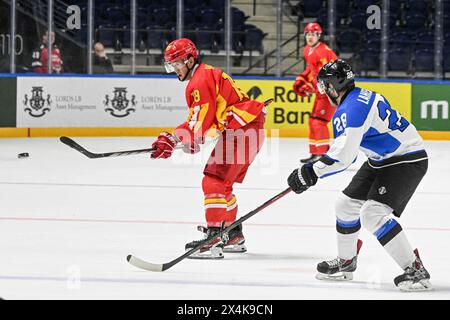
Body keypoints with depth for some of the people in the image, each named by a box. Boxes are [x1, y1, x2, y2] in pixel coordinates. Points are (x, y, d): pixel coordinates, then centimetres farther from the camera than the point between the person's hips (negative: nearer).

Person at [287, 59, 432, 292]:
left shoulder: (355, 106, -23)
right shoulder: (356, 100, 10)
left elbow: (343, 156, -29)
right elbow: (346, 150, 19)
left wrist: (311, 173, -21)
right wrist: (313, 168, 15)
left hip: (408, 161, -11)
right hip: (381, 160, 11)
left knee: (372, 213, -22)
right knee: (346, 205, 14)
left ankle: (415, 270, -20)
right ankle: (345, 263, 33)